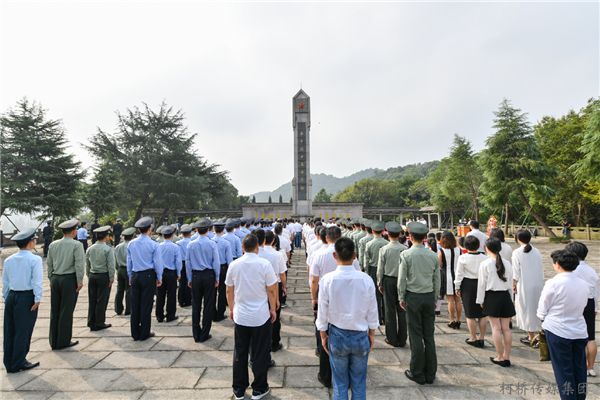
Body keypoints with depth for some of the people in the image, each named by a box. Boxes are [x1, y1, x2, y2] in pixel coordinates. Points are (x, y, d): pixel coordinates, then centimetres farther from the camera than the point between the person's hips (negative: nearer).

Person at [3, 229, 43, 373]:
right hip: (26, 297, -6)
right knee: (23, 331, 5)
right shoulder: (35, 259, -13)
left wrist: (6, 297, 21)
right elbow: (37, 281, -16)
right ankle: (18, 363, 14)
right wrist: (38, 299, -10)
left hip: (11, 296, 6)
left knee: (10, 330, 15)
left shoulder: (9, 260, 6)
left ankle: (9, 363, 26)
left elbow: (5, 281, 12)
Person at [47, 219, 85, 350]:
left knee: (54, 311, 13)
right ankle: (63, 342, 11)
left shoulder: (53, 245, 7)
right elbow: (79, 264, -14)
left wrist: (51, 279, 20)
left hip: (55, 279, 6)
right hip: (69, 279, -6)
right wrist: (80, 281, -8)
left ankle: (54, 341, 22)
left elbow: (49, 264, 12)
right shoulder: (76, 245, -11)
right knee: (66, 311, 2)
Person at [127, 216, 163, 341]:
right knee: (146, 305, 4)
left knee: (135, 305, 11)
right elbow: (157, 262, -6)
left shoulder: (131, 244, 3)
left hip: (135, 276, 4)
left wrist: (130, 277, 20)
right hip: (148, 276, -4)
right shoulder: (153, 244, -10)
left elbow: (129, 262, 10)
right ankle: (144, 333, 12)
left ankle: (135, 333, 20)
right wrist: (159, 278, 5)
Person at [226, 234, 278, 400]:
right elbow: (272, 290, -9)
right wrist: (273, 309, 4)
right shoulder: (264, 264, -14)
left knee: (240, 354, 17)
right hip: (261, 317, -2)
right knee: (259, 355, 12)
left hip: (240, 316, 3)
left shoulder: (234, 265, -5)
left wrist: (231, 309, 17)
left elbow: (229, 291, 4)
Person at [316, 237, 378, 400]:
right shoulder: (366, 279, -14)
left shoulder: (327, 280, -17)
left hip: (337, 336, -1)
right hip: (361, 336, 1)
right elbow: (372, 311, -4)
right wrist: (372, 334, 11)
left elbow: (322, 311, -9)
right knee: (359, 383, 19)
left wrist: (323, 335, 6)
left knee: (340, 382, 17)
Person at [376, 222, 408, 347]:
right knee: (402, 310, 11)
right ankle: (402, 339, 20)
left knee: (390, 310, 9)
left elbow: (380, 269, -5)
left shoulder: (384, 249, -10)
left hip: (388, 280, -1)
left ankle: (392, 338, 17)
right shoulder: (405, 249, -9)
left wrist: (379, 283, 7)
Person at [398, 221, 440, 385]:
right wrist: (435, 299, 17)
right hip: (429, 296, 4)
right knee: (429, 335, 12)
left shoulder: (406, 254, -11)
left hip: (413, 297, -4)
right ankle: (430, 374, 22)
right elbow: (437, 280, 7)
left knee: (416, 336, 5)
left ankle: (417, 374, 15)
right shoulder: (433, 255, 1)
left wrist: (401, 297, 3)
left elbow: (402, 279, -8)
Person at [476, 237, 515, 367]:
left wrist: (481, 300, 2)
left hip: (492, 297, -4)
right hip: (505, 296, 5)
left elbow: (482, 284, -8)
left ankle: (500, 357, 11)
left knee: (496, 328, 3)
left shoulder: (485, 264, -11)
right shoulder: (507, 263, 1)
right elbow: (510, 283, 8)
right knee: (506, 328, 10)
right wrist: (510, 298, 19)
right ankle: (507, 357, 19)